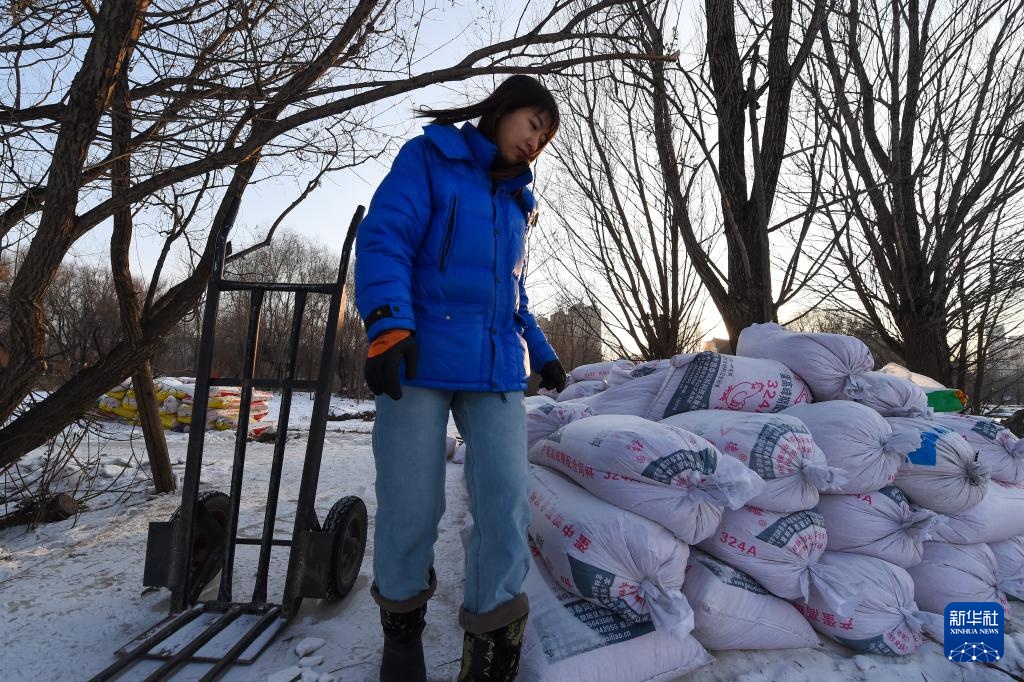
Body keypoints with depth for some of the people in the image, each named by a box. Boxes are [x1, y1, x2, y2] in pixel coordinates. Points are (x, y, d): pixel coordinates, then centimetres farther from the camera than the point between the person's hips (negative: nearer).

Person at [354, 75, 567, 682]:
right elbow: (384, 238, -7)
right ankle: (402, 621, 28)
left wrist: (542, 353, 25)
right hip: (421, 358, -5)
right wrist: (388, 325, -21)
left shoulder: (516, 201, 25)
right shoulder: (429, 157, 7)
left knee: (506, 502, -7)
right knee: (411, 505, 0)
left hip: (497, 367, 5)